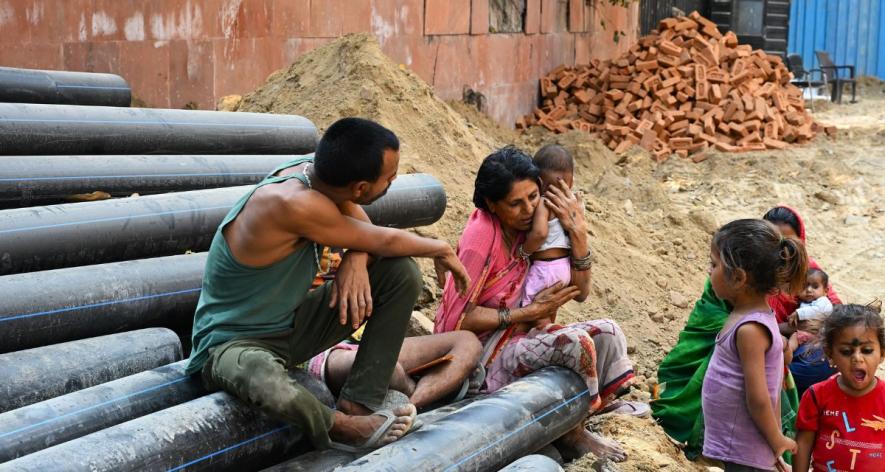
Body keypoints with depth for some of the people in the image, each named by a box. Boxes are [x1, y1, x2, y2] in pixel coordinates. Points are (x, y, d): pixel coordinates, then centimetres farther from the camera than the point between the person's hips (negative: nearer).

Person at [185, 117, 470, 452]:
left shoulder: (322, 171, -10)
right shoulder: (291, 202, -34)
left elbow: (367, 232, 5)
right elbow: (384, 241, -22)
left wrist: (356, 260, -19)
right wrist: (442, 250, -4)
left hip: (291, 324, 8)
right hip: (232, 343, -8)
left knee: (402, 272, -5)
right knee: (265, 383, -44)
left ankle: (359, 403, -7)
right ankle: (339, 425, -11)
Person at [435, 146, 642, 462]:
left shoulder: (530, 227, 1)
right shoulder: (482, 235, -21)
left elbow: (579, 292, 3)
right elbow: (456, 319, -23)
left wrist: (578, 232, -10)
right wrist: (529, 312, -20)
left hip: (513, 338, 8)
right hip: (478, 350, -8)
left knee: (608, 332, 0)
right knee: (575, 342, -25)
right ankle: (572, 435, -4)